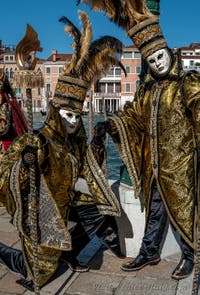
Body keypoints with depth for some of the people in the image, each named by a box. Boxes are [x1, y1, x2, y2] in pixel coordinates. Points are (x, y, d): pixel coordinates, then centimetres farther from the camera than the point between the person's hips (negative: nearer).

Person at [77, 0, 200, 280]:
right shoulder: (147, 88, 10)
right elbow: (133, 114, 13)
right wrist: (110, 124, -1)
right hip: (152, 165, 6)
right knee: (154, 210, 18)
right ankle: (150, 252, 35)